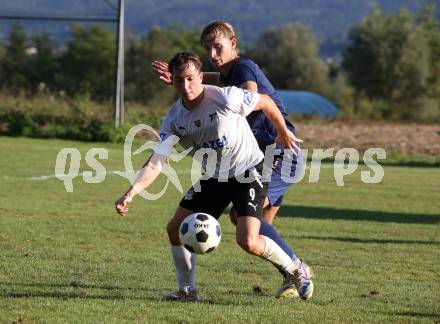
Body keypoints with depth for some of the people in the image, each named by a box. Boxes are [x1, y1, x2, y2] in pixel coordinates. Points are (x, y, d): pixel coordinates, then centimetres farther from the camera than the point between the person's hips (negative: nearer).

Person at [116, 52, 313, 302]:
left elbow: (265, 102, -7)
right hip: (213, 177, 6)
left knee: (248, 242, -19)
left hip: (249, 171, -6)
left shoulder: (226, 98, -25)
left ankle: (296, 270, 7)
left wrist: (283, 133, 8)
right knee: (176, 229, -2)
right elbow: (156, 162, -14)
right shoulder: (174, 119, -10)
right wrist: (130, 194, -28)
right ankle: (188, 291, 14)